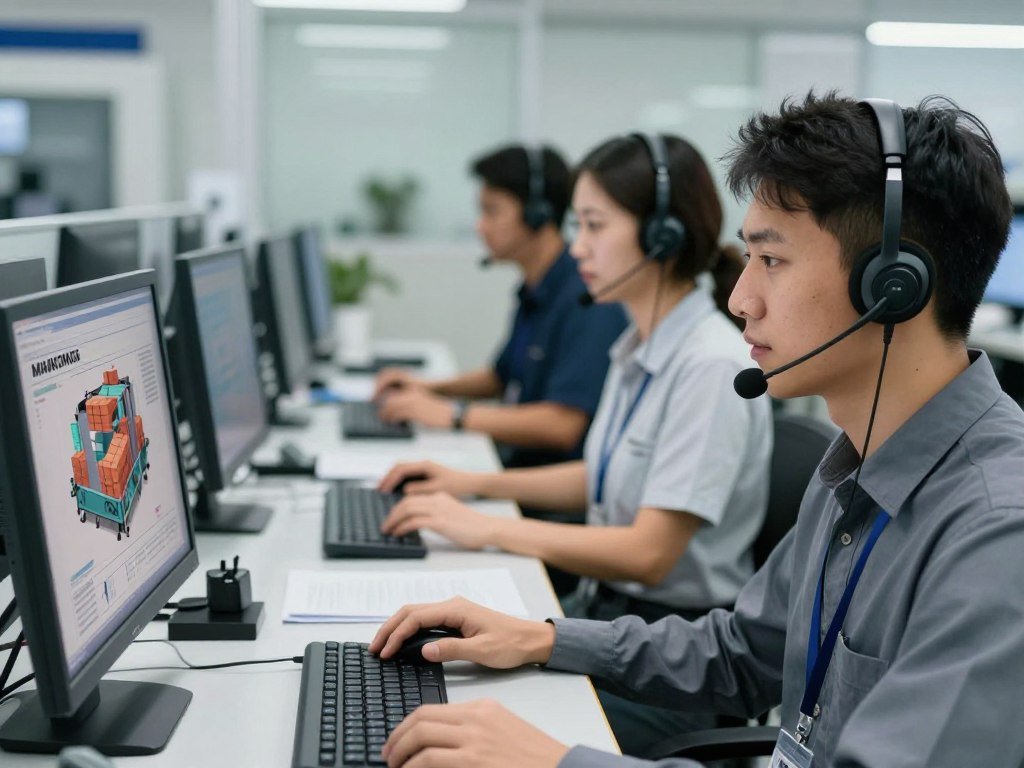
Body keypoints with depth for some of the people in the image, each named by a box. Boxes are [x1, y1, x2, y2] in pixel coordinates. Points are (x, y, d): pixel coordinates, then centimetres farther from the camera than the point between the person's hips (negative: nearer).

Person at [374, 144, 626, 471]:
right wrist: (432, 388, 12)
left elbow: (563, 425, -25)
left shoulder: (586, 298, -18)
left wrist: (452, 415, -20)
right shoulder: (535, 293, 12)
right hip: (518, 462, 9)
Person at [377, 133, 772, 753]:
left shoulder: (711, 365, -21)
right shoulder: (641, 349, 7)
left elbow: (648, 554, -23)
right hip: (601, 609, 8)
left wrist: (489, 530, -17)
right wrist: (475, 484, 13)